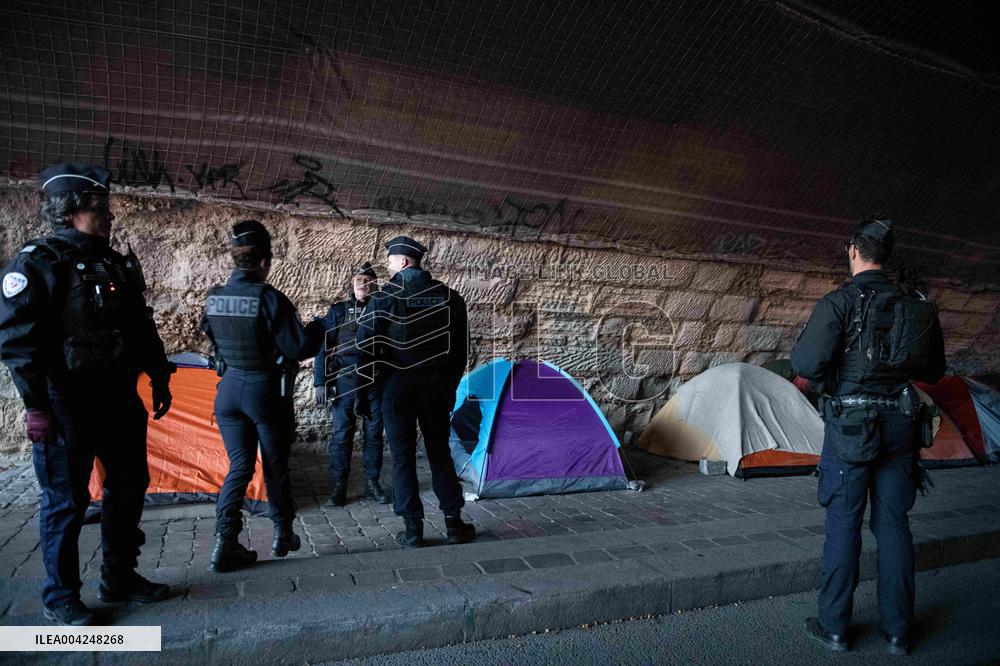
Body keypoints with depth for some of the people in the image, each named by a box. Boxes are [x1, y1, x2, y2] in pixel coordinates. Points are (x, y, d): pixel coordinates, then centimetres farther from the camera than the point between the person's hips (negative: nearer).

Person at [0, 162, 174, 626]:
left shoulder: (119, 265, 12)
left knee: (129, 488, 14)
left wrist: (159, 379, 15)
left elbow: (143, 329, 17)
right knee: (66, 503, 4)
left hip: (120, 401, 7)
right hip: (67, 407, -7)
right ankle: (60, 597, 21)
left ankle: (120, 578, 31)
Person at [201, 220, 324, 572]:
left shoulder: (214, 297, 0)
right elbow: (299, 348, -18)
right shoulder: (268, 298, -18)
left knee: (239, 466, 12)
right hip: (266, 391, -4)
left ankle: (224, 541, 3)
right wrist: (317, 329, -1)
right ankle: (283, 535, 29)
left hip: (229, 389, 4)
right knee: (276, 466, 13)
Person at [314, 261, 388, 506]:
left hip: (375, 382, 2)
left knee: (374, 434, 7)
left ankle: (372, 484, 19)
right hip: (345, 382, -2)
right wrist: (320, 383, -6)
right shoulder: (338, 310, 3)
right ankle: (338, 487, 10)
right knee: (341, 434, 1)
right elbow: (323, 348, 1)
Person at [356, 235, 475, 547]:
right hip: (437, 386, 3)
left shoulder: (385, 297, -7)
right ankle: (454, 522, 16)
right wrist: (450, 384, 16)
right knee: (440, 453, 13)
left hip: (397, 384, -3)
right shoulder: (449, 297, 4)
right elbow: (461, 346, 8)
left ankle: (413, 529, 8)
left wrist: (375, 376, 5)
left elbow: (364, 342, -9)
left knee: (403, 456, 6)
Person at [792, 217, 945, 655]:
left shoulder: (839, 302, -12)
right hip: (900, 423, 5)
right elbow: (934, 371, 14)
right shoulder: (918, 307, 5)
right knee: (894, 524, 13)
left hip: (850, 424, -4)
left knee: (843, 524, 4)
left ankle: (833, 626, 15)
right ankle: (897, 630, 23)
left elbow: (805, 362, -20)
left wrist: (827, 387, 0)